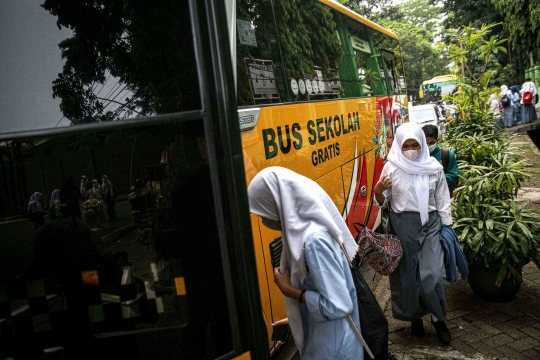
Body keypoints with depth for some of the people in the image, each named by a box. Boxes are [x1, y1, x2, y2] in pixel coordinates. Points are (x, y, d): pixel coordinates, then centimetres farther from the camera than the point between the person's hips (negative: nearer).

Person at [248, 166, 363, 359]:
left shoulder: (314, 240, -30)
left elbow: (338, 305, -29)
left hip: (332, 343, -8)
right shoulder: (305, 228, -3)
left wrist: (287, 289, -19)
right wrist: (293, 321, 14)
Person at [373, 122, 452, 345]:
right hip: (403, 226, -1)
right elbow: (383, 202, -1)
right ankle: (414, 316, 31)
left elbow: (442, 201, 8)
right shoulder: (391, 168, -5)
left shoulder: (434, 167, 0)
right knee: (406, 274, 8)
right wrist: (378, 191, -22)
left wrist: (447, 227, 8)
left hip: (430, 224, 1)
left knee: (434, 273, -2)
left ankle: (438, 318, 22)